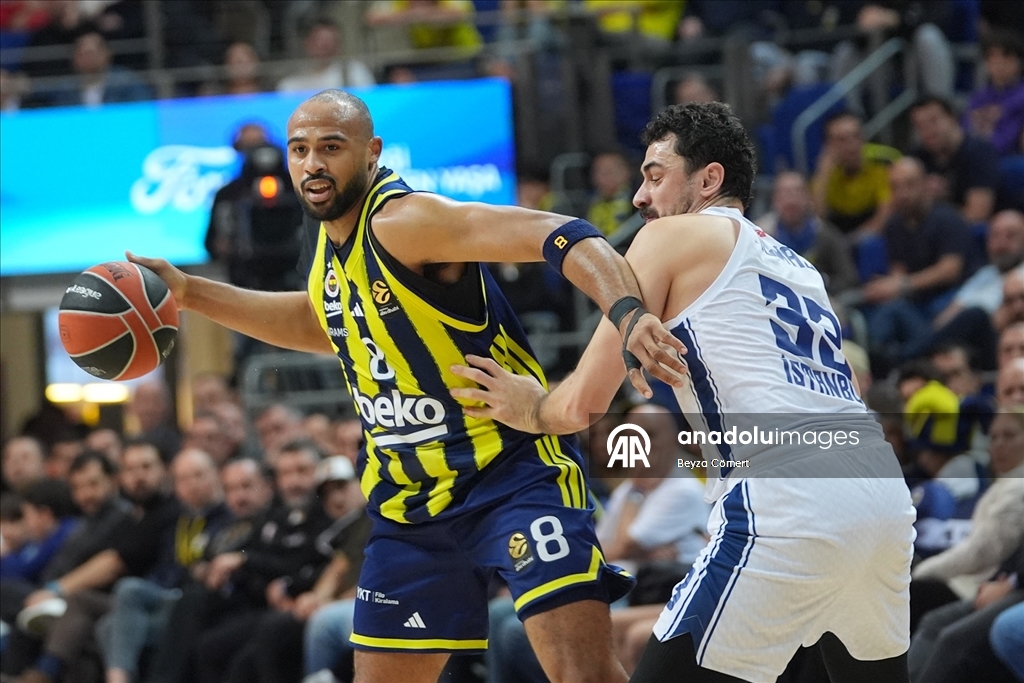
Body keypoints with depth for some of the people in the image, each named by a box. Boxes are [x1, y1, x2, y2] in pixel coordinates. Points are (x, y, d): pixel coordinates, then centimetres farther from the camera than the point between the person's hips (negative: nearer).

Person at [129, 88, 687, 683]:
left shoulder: (402, 220, -19)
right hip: (412, 498, 9)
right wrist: (189, 292, 26)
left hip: (513, 473, -9)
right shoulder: (334, 239, 8)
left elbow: (561, 236, -31)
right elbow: (321, 325, 31)